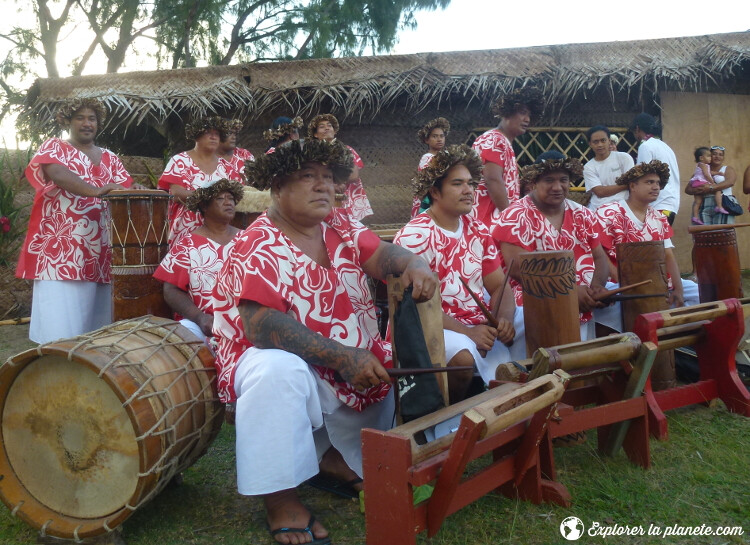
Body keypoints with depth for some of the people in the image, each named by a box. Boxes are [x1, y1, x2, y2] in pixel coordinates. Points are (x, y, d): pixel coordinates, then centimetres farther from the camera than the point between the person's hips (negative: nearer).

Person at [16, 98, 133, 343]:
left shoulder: (109, 158, 20)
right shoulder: (53, 147, 7)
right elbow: (58, 174, -15)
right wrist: (97, 190, -32)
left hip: (99, 248, 4)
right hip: (62, 247, -4)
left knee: (97, 323, 3)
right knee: (61, 320, -9)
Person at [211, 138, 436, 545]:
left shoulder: (340, 226, 3)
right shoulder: (259, 247, -18)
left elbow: (382, 254, -8)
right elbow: (261, 326, -30)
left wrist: (413, 264, -33)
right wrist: (343, 356, -36)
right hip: (274, 358, -7)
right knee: (280, 372, -37)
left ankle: (336, 456, 18)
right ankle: (280, 496, -16)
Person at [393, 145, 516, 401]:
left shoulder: (479, 231, 11)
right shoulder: (414, 236, -10)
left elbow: (499, 286, 12)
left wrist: (504, 319, -11)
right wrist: (466, 332, -23)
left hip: (479, 327, 6)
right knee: (464, 356, -34)